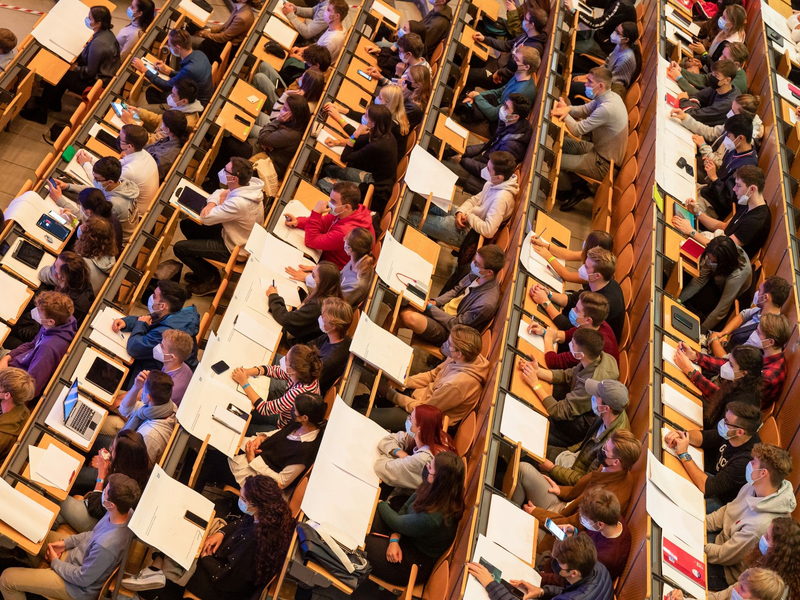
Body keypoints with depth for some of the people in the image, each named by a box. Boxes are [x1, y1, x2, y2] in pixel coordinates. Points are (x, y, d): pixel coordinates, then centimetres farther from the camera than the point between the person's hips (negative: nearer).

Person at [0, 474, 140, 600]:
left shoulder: (107, 546, -42)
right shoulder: (127, 511, -19)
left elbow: (83, 579, -24)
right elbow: (95, 534, 4)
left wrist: (55, 563, -9)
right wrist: (66, 542, -2)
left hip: (79, 586, -8)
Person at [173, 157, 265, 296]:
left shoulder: (238, 203, -39)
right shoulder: (250, 185, -12)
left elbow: (205, 218, -29)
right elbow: (220, 193, 4)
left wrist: (221, 202, -13)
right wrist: (212, 203, -18)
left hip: (234, 249, -9)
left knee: (179, 248, -5)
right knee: (186, 224, 17)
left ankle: (211, 280, 14)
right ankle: (205, 270, 27)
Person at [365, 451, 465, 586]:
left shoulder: (433, 518, -38)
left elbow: (397, 522, -21)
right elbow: (405, 509, -2)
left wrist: (379, 503, -3)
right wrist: (394, 539, -17)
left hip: (414, 563, -7)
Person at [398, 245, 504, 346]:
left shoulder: (486, 304, -31)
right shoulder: (476, 275, -7)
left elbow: (456, 325, -20)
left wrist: (431, 307, -14)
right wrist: (435, 302, -4)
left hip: (447, 332, -8)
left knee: (410, 318, -28)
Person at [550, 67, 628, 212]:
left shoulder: (606, 108, -31)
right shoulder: (609, 97, -1)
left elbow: (577, 130, -24)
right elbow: (584, 110, 8)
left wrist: (565, 112, -7)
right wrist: (568, 109, -14)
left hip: (604, 164, -10)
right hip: (599, 150, 10)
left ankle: (571, 192, 12)